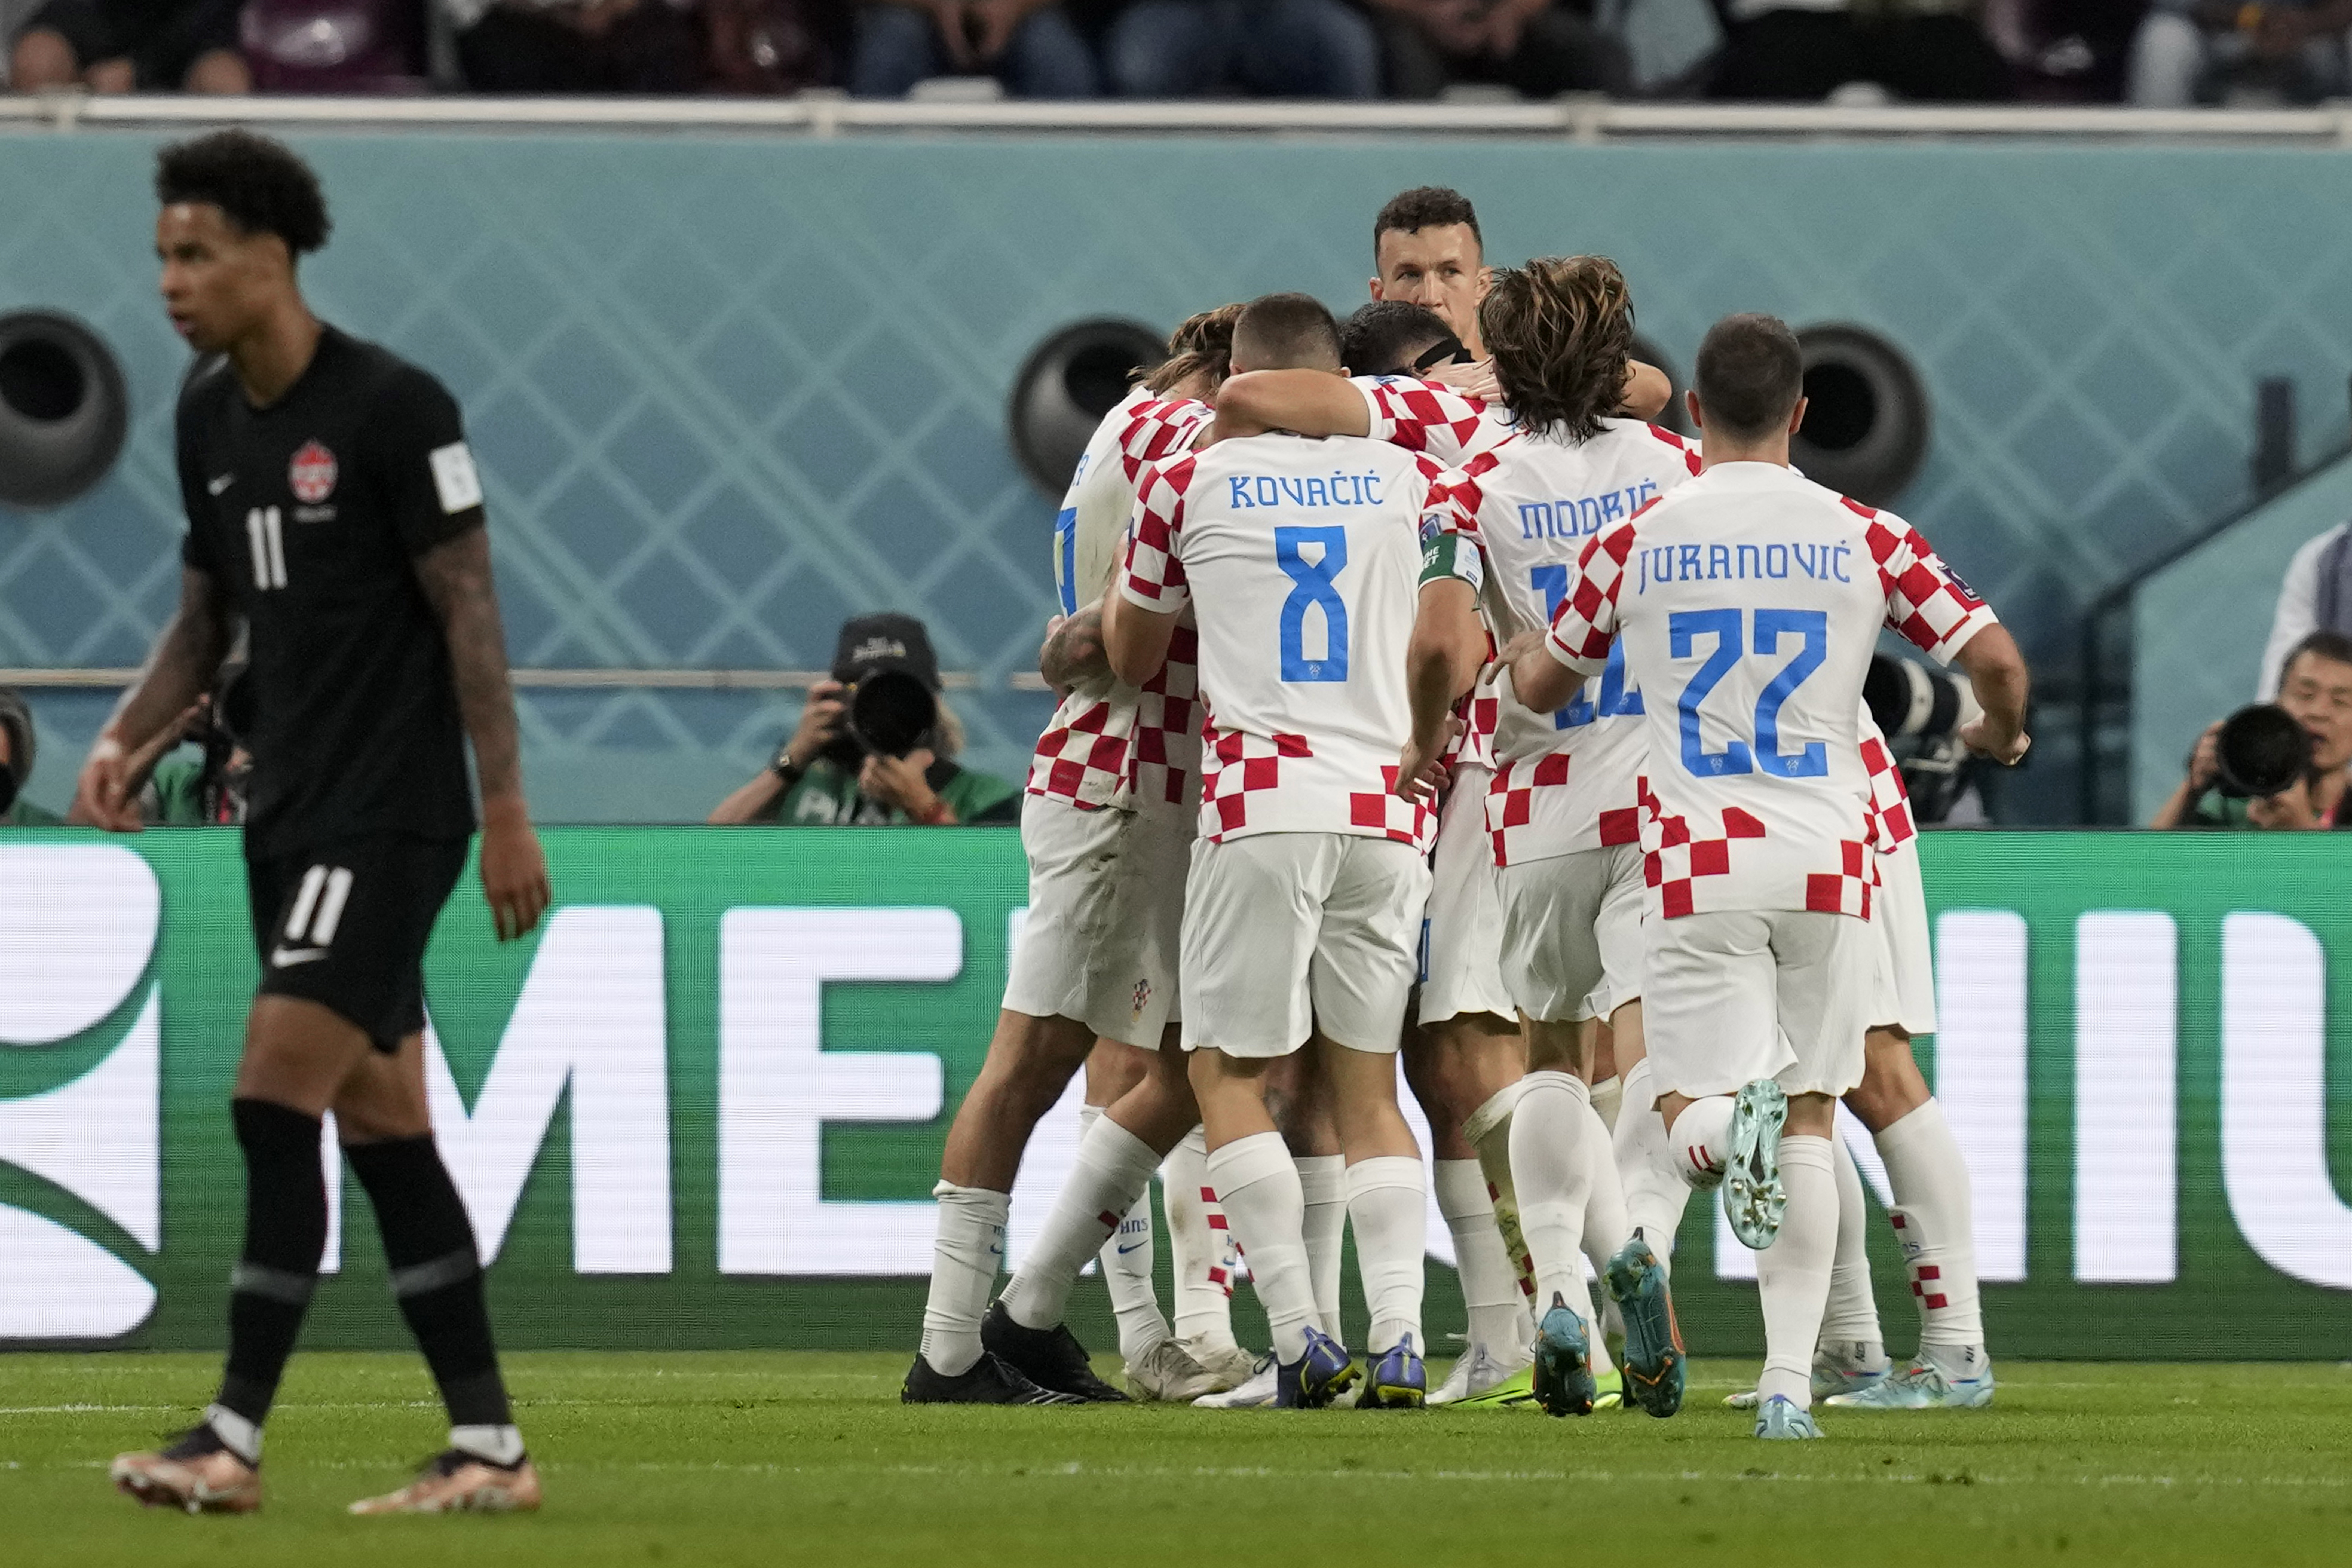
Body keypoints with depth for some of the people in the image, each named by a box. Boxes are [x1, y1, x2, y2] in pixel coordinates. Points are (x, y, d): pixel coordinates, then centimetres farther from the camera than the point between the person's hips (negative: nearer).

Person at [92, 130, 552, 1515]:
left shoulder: (393, 408, -12)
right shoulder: (211, 415, 11)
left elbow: (470, 610, -11)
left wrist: (507, 812, -14)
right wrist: (126, 740, 3)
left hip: (391, 816, -8)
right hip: (293, 815, 8)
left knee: (275, 1103, -14)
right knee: (383, 1127, 7)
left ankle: (233, 1441, -12)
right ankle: (490, 1450, 11)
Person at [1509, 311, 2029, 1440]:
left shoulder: (1637, 542, 3)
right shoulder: (1866, 538, 2)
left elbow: (1539, 688, 15)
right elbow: (1996, 660, -2)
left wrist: (1520, 672, 40)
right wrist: (2001, 738, 21)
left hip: (1698, 867, -1)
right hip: (1829, 859, 1)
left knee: (1691, 1111, 2)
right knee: (1811, 1116, 11)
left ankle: (1728, 1122, -36)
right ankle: (1790, 1381, 2)